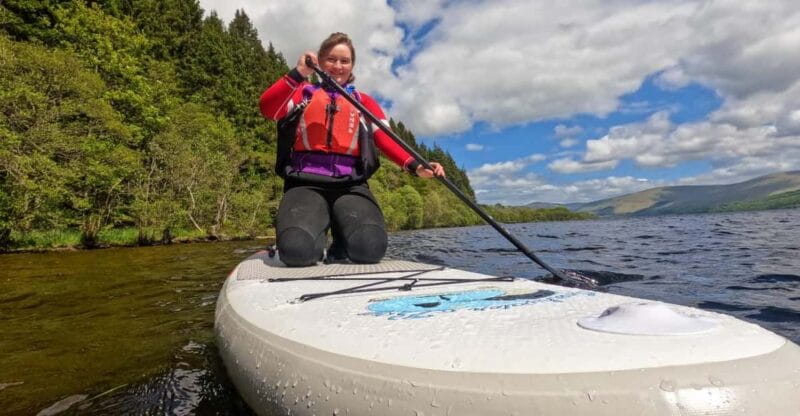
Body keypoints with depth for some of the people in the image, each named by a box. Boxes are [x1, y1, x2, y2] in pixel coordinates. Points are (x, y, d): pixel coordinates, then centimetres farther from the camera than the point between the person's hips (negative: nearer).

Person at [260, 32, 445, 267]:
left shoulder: (364, 102, 19)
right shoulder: (303, 93, 15)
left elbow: (386, 140, 4)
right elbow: (267, 109, -5)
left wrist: (415, 166, -14)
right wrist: (299, 74, -17)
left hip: (350, 187, 1)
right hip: (306, 184, -1)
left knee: (370, 247, -28)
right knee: (297, 250, -29)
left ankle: (340, 248, 9)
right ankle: (317, 238, 8)